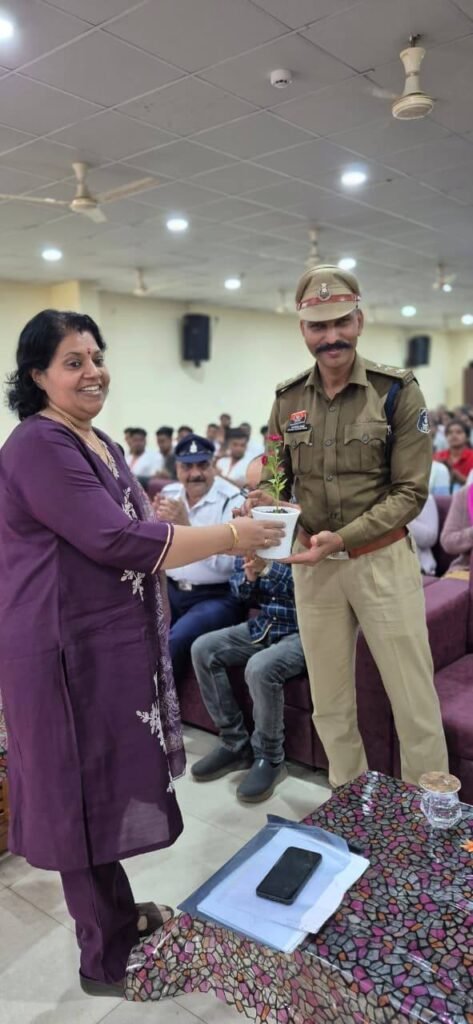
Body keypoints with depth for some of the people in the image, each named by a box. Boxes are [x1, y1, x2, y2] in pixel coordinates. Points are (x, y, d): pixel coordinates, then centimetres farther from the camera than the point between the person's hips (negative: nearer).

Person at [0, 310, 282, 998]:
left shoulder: (100, 443, 13)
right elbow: (116, 540, -25)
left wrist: (226, 534, 9)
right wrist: (228, 538, -21)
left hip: (113, 640, 9)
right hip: (71, 649, -9)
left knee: (109, 782, 21)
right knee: (88, 791, 5)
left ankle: (120, 914, 42)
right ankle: (105, 960, 26)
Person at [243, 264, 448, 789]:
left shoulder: (397, 390, -8)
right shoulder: (287, 398, 2)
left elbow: (410, 491, -11)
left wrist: (342, 538, -22)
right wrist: (262, 504, -13)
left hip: (382, 560, -3)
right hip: (313, 565, 4)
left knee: (415, 704, 5)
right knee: (330, 705, 15)